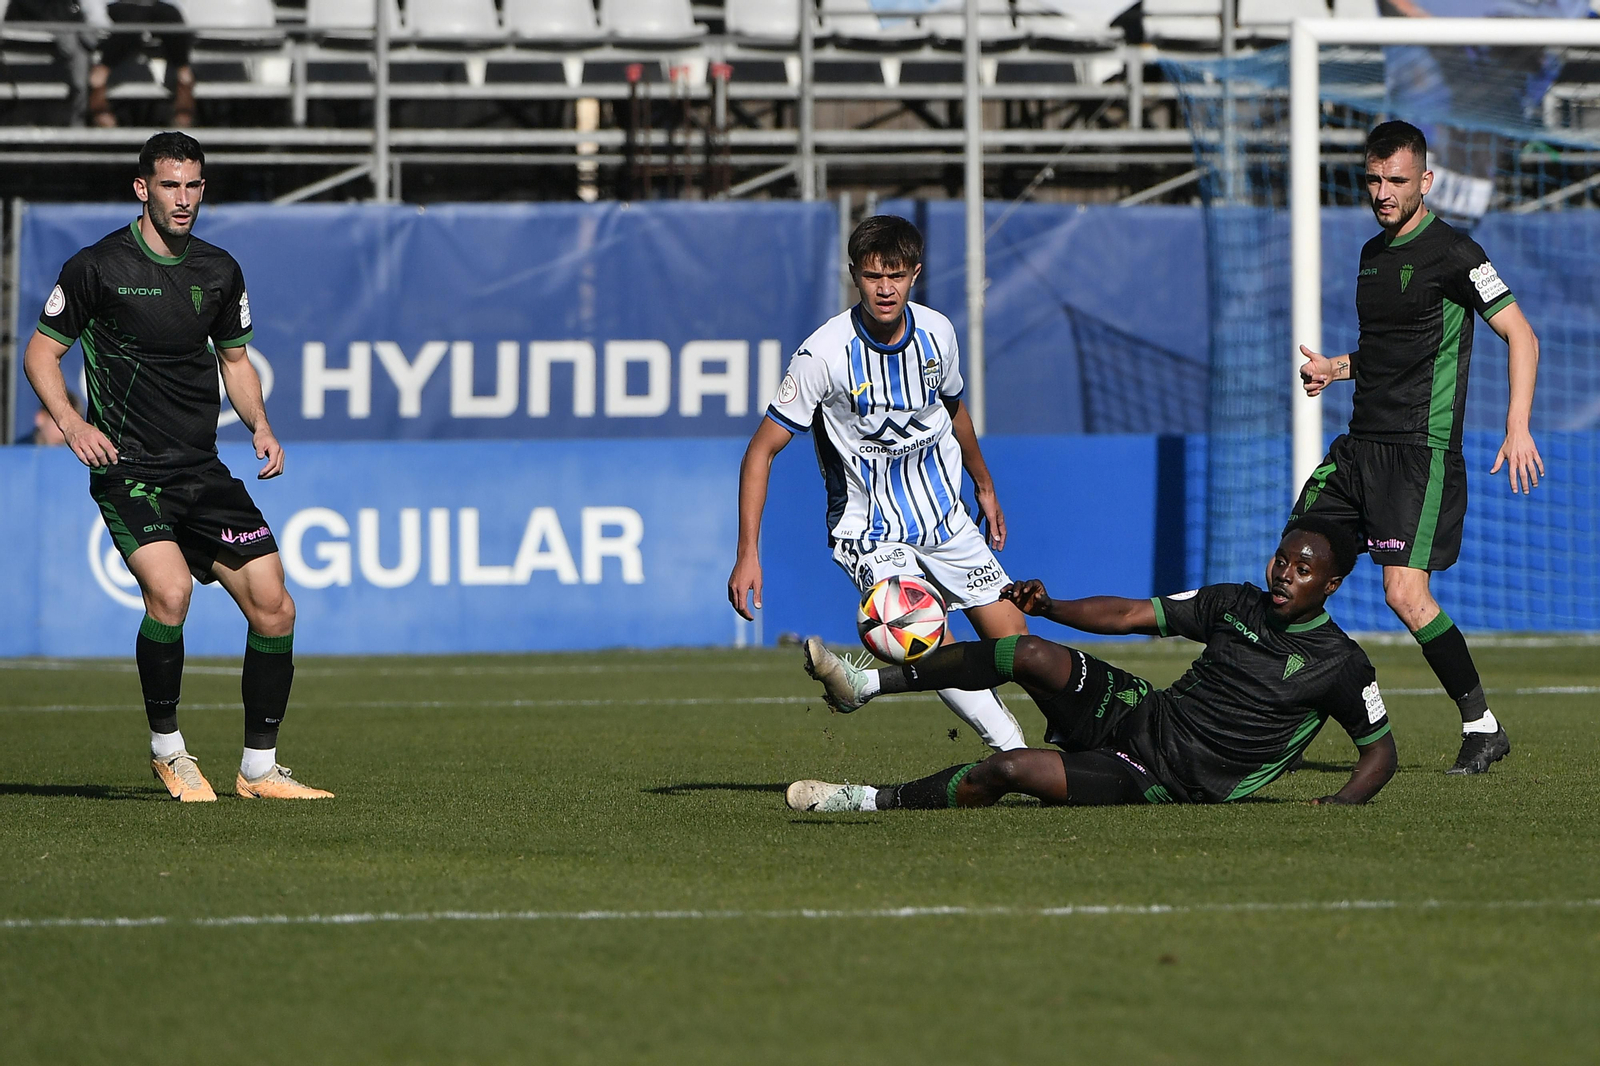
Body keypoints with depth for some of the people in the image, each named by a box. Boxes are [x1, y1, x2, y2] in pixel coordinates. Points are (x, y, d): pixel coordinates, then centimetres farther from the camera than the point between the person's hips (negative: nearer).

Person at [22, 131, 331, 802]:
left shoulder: (219, 271, 10)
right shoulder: (98, 267, -5)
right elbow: (41, 351, 3)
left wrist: (259, 425, 6)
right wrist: (71, 422, -14)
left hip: (203, 472, 5)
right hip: (128, 470, -5)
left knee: (273, 607, -2)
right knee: (170, 591, -28)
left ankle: (259, 768, 12)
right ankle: (167, 748, -6)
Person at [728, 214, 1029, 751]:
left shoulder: (937, 332, -4)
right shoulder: (825, 354, -19)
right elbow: (762, 450, -14)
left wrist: (984, 486, 32)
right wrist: (747, 554, -21)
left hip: (945, 520, 5)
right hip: (871, 533, -5)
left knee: (1013, 638, 1)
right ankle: (1014, 750, -21)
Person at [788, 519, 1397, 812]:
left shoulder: (1340, 665, -7)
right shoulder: (1235, 606, 9)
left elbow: (1380, 751, -1)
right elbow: (1132, 615, 10)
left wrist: (1343, 801, -21)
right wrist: (1050, 607, -5)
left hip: (1163, 783, -6)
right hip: (1138, 713, 6)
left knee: (1009, 769, -24)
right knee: (1029, 654, -18)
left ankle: (872, 803, -8)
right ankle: (863, 685, -10)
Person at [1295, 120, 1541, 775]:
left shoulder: (1452, 254, -9)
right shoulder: (1373, 252, 16)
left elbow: (1520, 334, -10)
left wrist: (1518, 426, -20)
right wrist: (1336, 369, 10)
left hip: (1422, 450, -8)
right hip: (1361, 445, 8)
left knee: (1405, 592, -18)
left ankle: (1482, 726, -5)